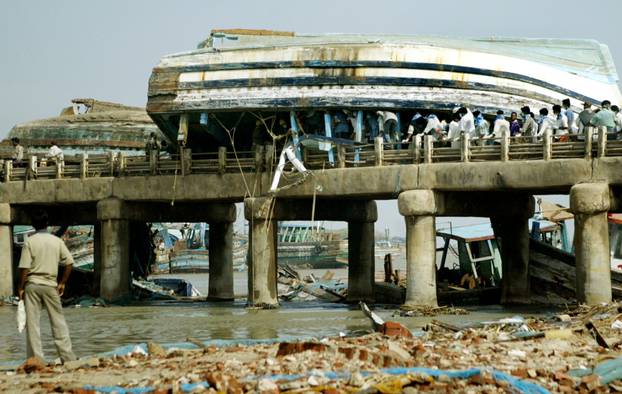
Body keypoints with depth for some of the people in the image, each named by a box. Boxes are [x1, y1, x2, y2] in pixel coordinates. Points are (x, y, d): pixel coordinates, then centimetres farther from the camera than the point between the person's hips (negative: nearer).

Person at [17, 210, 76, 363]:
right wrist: (62, 283, 9)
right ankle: (67, 356, 6)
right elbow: (69, 263, 0)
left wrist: (20, 287, -1)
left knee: (33, 323, 2)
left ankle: (36, 359, 0)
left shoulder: (30, 242, -6)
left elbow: (24, 267, -9)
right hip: (50, 285, 2)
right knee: (58, 321, 8)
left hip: (32, 285, -2)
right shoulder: (57, 241, 2)